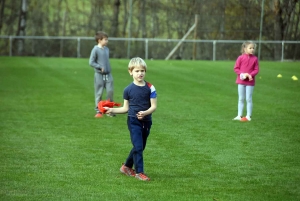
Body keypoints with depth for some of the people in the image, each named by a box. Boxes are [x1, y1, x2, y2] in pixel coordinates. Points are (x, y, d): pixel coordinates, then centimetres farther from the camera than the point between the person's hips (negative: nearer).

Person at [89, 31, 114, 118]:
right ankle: (98, 111, 10)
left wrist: (109, 69, 13)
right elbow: (91, 62, -10)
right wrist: (100, 67, -17)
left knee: (110, 91, -2)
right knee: (99, 93, 2)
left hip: (108, 74, 5)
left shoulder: (107, 49, 10)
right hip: (99, 75, -5)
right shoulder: (95, 49, -10)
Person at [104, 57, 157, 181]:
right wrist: (112, 110, -4)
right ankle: (139, 172, -4)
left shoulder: (150, 88, -3)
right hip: (133, 121, -2)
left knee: (140, 147, 13)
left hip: (146, 121, 2)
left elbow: (153, 106, -6)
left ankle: (127, 166, 32)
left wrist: (145, 113, -24)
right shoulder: (128, 90, -2)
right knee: (138, 146, -11)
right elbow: (126, 108, 7)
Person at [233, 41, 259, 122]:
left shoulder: (255, 59, -3)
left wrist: (250, 75, -18)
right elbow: (236, 68, -1)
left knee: (249, 99, 1)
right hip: (241, 81, 1)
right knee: (241, 99, 9)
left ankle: (248, 116, 6)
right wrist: (242, 74, -16)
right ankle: (239, 115, 14)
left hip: (250, 81, -1)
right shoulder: (240, 58, -5)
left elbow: (256, 70, -1)